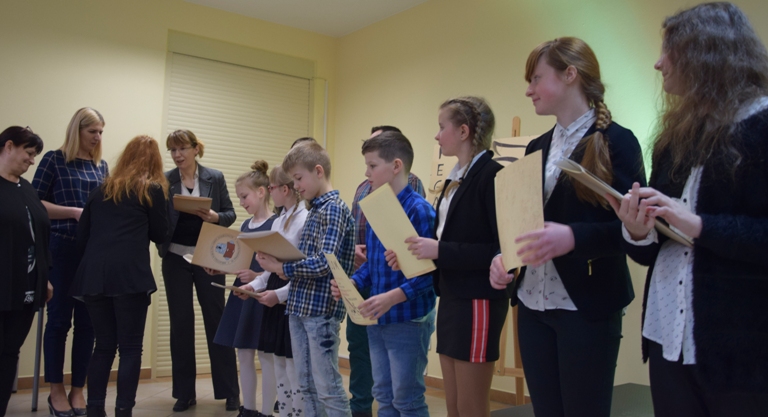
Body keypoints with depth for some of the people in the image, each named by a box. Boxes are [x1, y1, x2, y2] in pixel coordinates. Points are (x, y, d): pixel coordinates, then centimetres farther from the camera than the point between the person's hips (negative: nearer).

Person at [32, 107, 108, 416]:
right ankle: (56, 390, 16)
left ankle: (78, 389, 17)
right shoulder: (54, 159, 0)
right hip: (63, 248, -4)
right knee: (60, 318, 2)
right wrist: (74, 212, -16)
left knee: (88, 321, 6)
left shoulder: (101, 166, 14)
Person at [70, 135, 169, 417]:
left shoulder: (101, 189, 18)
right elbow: (160, 235, 12)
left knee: (104, 345, 14)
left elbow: (82, 237, 16)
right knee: (130, 347, 2)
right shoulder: (153, 189, 6)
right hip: (129, 275, -5)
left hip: (94, 275, 5)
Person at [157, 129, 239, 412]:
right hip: (176, 259, 1)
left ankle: (230, 391, 13)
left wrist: (216, 217, -17)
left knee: (216, 320, 4)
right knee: (180, 323, 7)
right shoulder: (164, 181, 1)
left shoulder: (215, 178, 0)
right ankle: (185, 393, 19)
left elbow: (230, 214, 3)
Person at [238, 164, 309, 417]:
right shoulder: (278, 222, 13)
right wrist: (254, 285, 4)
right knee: (279, 369, 16)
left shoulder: (306, 220, -16)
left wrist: (280, 294, -20)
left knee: (295, 371, -1)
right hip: (275, 299, 9)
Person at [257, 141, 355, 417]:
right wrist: (275, 261, 2)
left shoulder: (334, 208, -12)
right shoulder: (314, 210, 15)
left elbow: (324, 263, -22)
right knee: (307, 385, 14)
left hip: (321, 309, -9)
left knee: (328, 387, -1)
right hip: (300, 306, 9)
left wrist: (281, 268, -17)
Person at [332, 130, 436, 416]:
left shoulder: (419, 210, -18)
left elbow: (430, 271, -23)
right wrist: (352, 283, -1)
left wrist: (393, 297, -30)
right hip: (377, 319, 8)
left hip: (408, 320, -8)